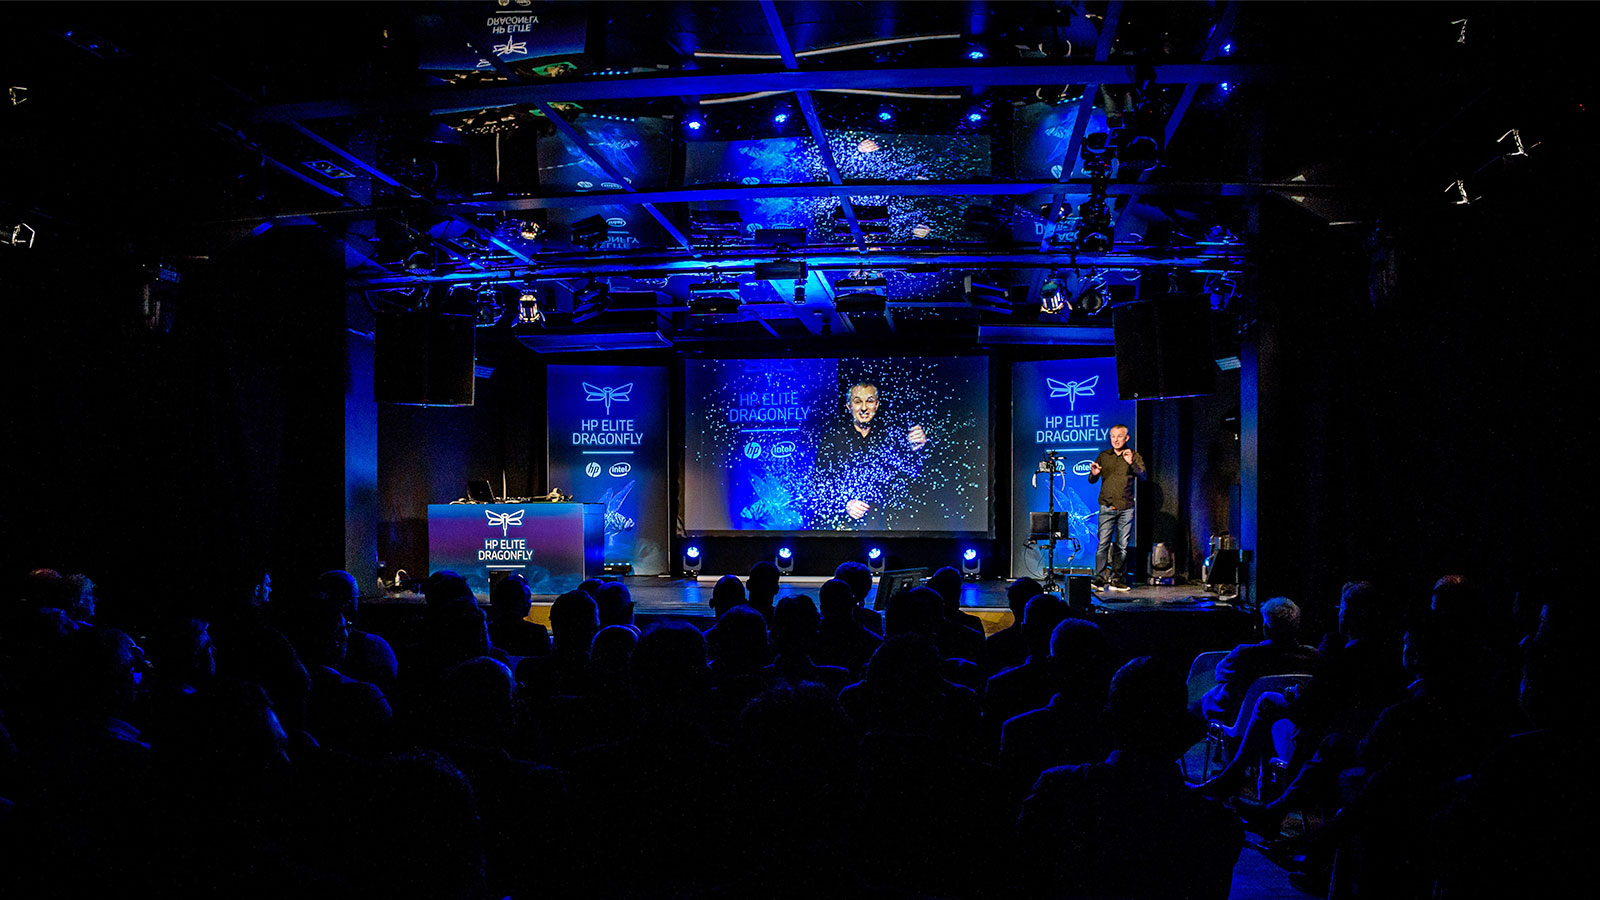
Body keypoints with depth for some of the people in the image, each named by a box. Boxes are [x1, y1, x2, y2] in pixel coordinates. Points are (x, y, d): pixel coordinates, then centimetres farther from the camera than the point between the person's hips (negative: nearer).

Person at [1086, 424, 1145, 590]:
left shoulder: (1134, 455, 8)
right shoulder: (1103, 456, 11)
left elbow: (1143, 475, -4)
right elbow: (1092, 480, 13)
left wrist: (1132, 463, -21)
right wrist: (1094, 474, -11)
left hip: (1126, 508, 0)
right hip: (1107, 506, 0)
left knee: (1122, 545, 1)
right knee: (1103, 542, -10)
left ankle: (1115, 580, 8)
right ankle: (1099, 578, -8)